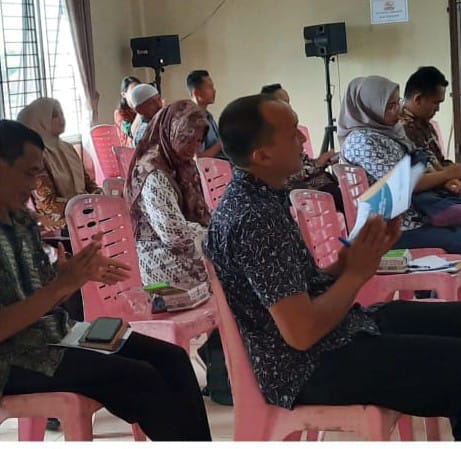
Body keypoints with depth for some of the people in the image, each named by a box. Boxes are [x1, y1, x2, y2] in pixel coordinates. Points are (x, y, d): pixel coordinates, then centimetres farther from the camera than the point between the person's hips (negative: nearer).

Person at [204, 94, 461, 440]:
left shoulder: (262, 197, 6)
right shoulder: (254, 218, -25)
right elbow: (302, 332, -27)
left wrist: (354, 255, -4)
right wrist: (357, 272, -14)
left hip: (331, 332, 10)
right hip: (310, 368, -10)